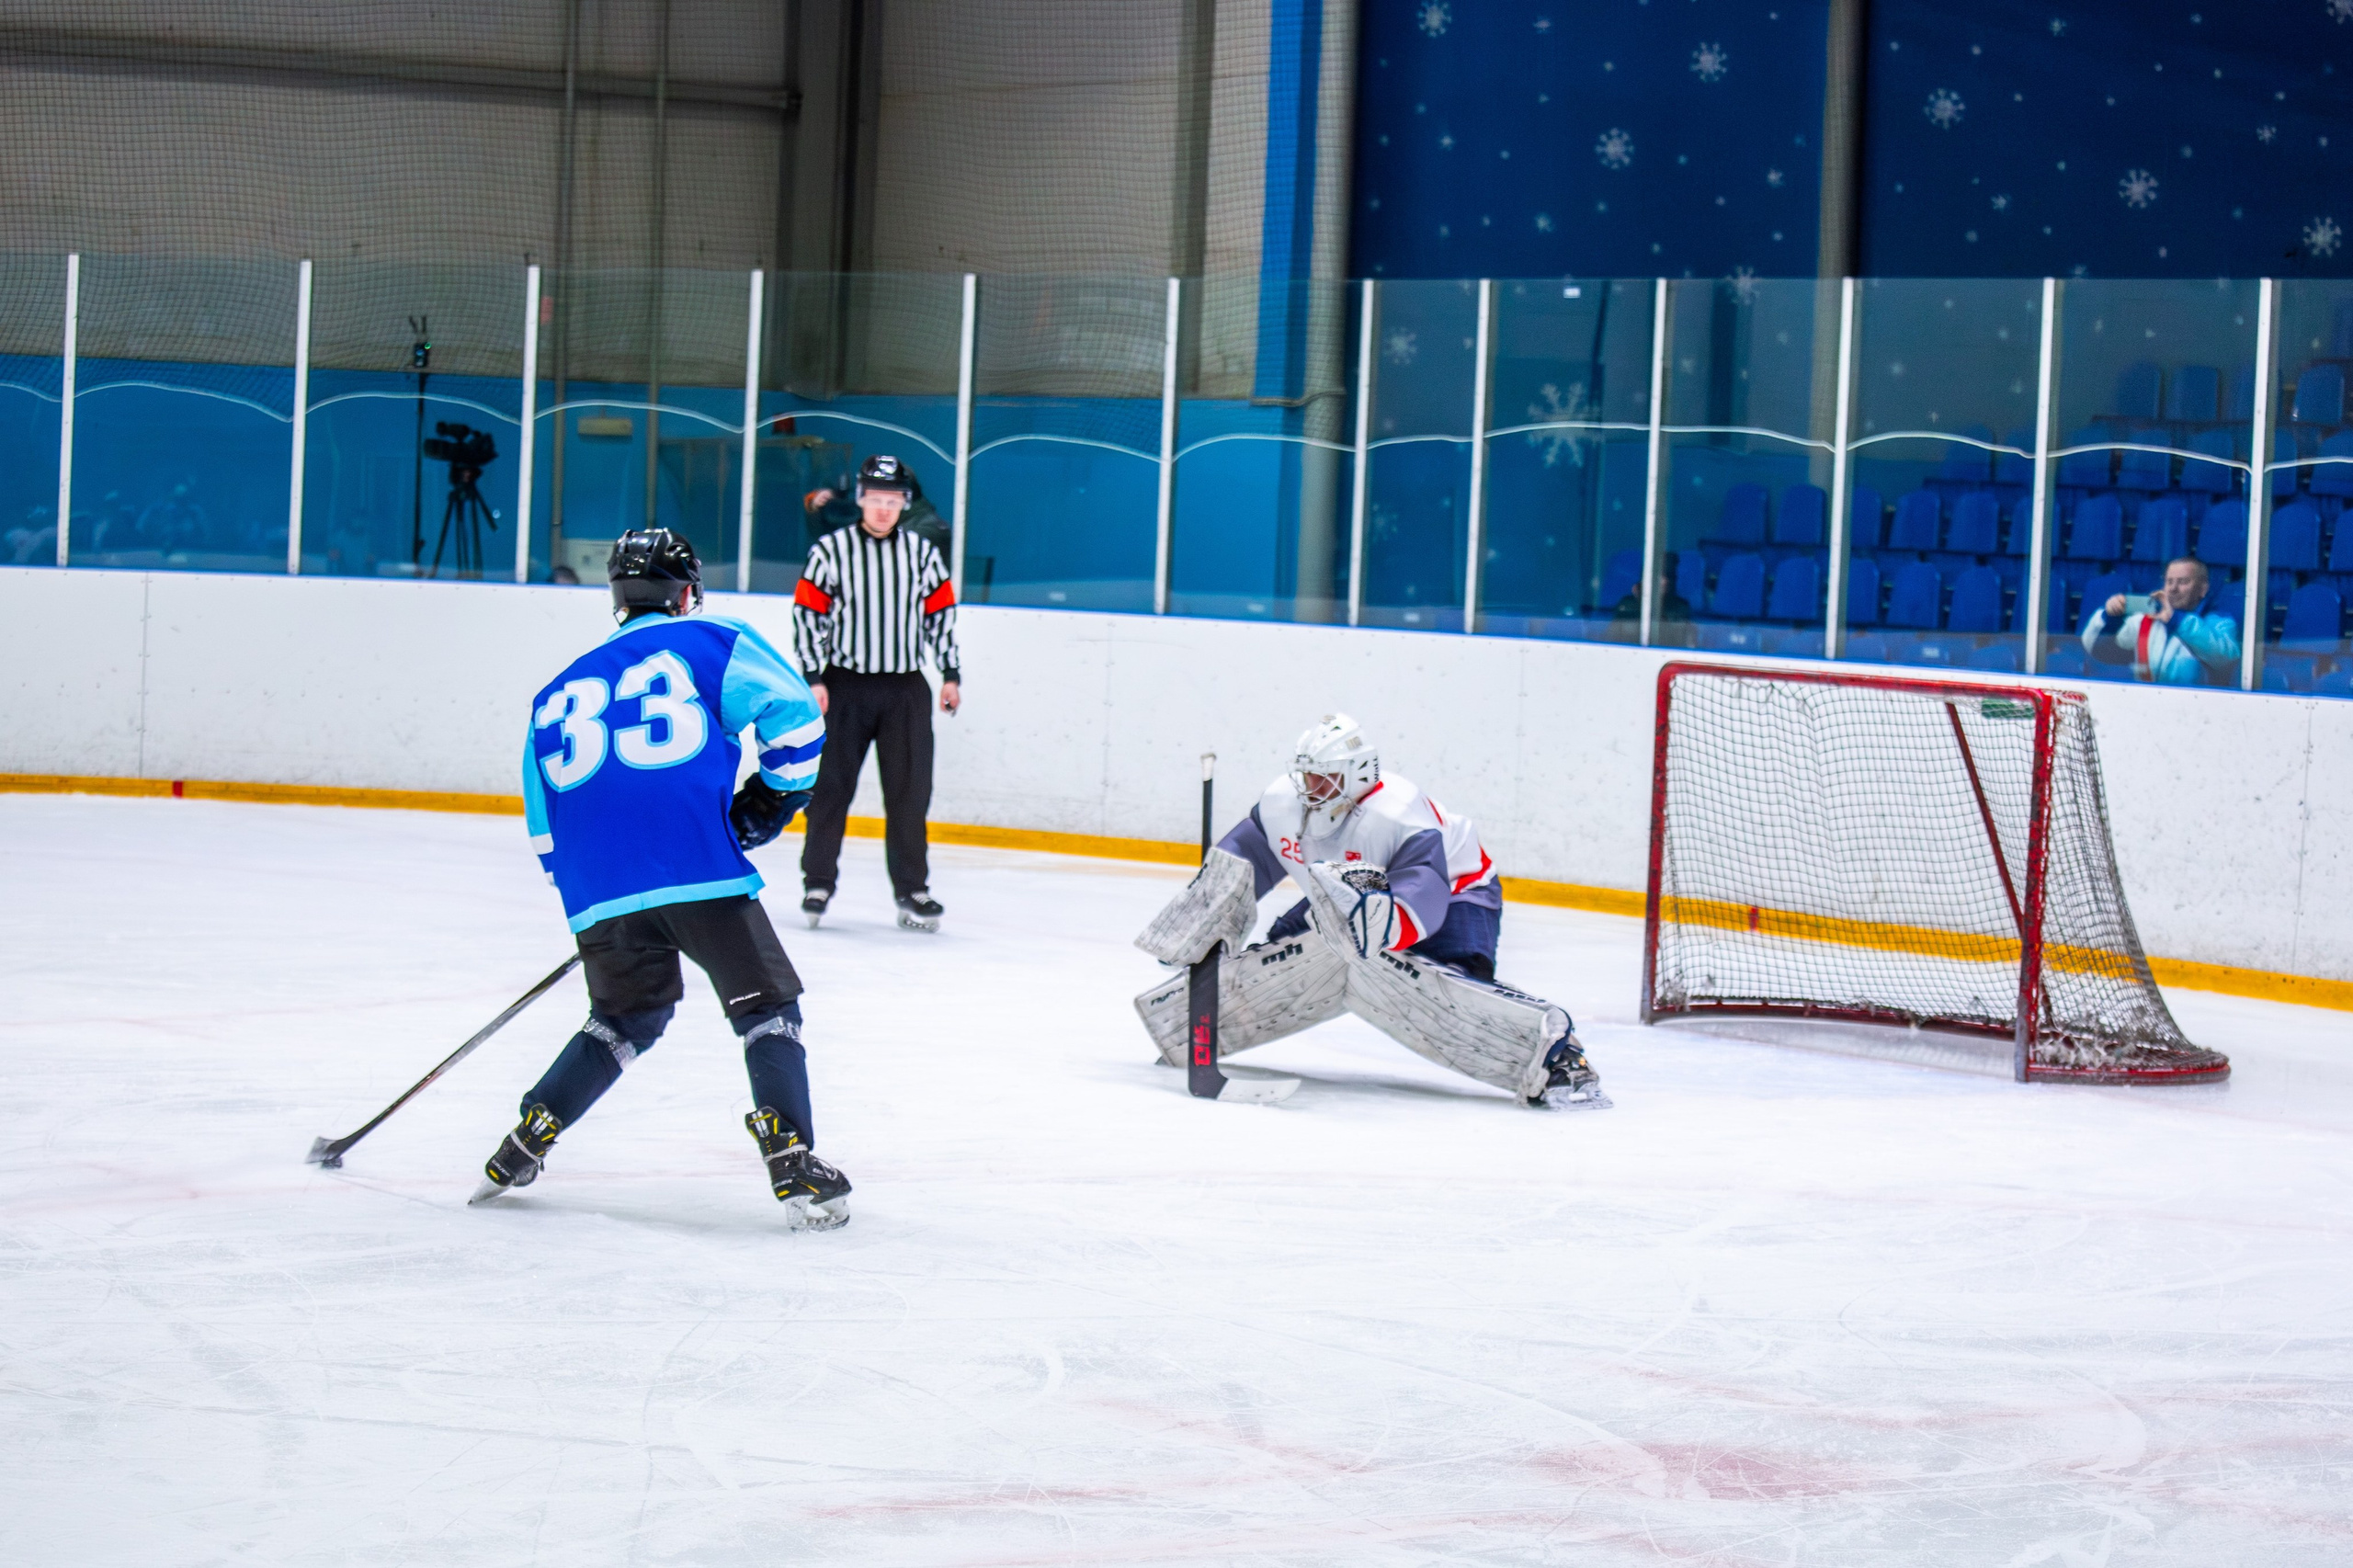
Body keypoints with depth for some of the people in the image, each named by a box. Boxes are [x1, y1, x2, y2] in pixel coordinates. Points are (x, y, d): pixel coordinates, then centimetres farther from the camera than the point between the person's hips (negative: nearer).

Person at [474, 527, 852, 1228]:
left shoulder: (557, 695, 26)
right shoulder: (712, 644, 11)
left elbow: (545, 828, 27)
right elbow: (795, 719, 0)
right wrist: (769, 802, 13)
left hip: (597, 889, 5)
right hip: (700, 869, -5)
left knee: (627, 1017, 24)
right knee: (767, 1006, 5)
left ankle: (527, 1139, 17)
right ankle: (792, 1163, -9)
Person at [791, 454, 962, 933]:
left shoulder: (922, 553, 6)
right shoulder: (831, 550, -3)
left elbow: (941, 613, 12)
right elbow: (808, 613, -3)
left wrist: (950, 673, 8)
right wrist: (813, 677, -8)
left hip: (906, 689, 2)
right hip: (844, 685, -2)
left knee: (910, 790, 2)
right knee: (830, 785, 1)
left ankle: (912, 888, 9)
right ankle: (818, 882, 12)